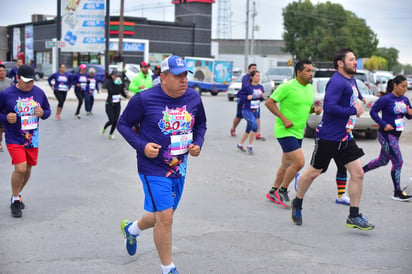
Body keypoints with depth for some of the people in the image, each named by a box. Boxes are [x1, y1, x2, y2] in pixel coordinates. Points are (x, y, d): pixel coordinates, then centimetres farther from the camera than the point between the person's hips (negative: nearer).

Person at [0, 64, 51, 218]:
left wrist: (42, 113, -9)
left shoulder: (39, 92, 2)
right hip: (14, 139, -4)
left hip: (32, 139, 4)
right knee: (20, 168, -16)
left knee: (27, 169, 13)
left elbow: (48, 110, 14)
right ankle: (15, 199, 7)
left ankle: (17, 195, 38)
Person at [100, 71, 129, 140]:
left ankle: (111, 134, 20)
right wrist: (116, 84, -29)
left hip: (117, 104, 5)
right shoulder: (108, 82, -11)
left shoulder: (120, 82, 3)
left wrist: (127, 96, -9)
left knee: (115, 121, 2)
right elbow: (111, 91, -26)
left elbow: (122, 93, 10)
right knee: (111, 120, -10)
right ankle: (104, 128, 21)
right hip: (109, 104, -5)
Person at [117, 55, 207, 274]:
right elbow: (123, 124, -3)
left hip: (179, 169, 6)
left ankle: (131, 229, 52)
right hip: (154, 168, -6)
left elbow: (200, 124, 17)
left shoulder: (194, 98, -1)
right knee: (165, 218, -9)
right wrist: (141, 146, -17)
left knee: (162, 217, 20)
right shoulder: (144, 99, -15)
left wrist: (198, 143, -2)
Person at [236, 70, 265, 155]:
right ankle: (250, 146, -7)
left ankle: (240, 144, 35)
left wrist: (262, 96, -7)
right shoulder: (248, 87, -14)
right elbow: (239, 94, -8)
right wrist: (247, 97, -22)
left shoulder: (260, 87, 4)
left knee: (249, 129, 15)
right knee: (254, 125, -22)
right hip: (247, 110, -7)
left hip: (255, 110, 7)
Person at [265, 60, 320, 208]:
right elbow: (269, 102, -13)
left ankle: (273, 192, 30)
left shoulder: (310, 88, 9)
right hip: (285, 132, -8)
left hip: (298, 133, 8)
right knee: (299, 162, -15)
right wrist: (284, 119, -19)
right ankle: (282, 190, 3)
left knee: (287, 164, 15)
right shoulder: (287, 87, -16)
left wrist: (314, 109, 0)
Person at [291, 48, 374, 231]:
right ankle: (297, 203, 30)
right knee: (313, 173, 7)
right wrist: (354, 111, -19)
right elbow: (329, 107, -27)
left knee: (358, 173, 0)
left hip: (345, 138, 9)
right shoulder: (337, 82, -17)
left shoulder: (351, 80, 12)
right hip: (328, 138, -8)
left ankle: (354, 217, 8)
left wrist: (357, 108, 9)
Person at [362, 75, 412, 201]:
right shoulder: (386, 99, -15)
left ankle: (361, 171, 39)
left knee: (383, 161, 19)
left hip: (396, 135, 8)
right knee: (398, 162, -8)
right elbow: (373, 111, -12)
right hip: (386, 134, -8)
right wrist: (384, 124, -19)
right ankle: (397, 193, 1)